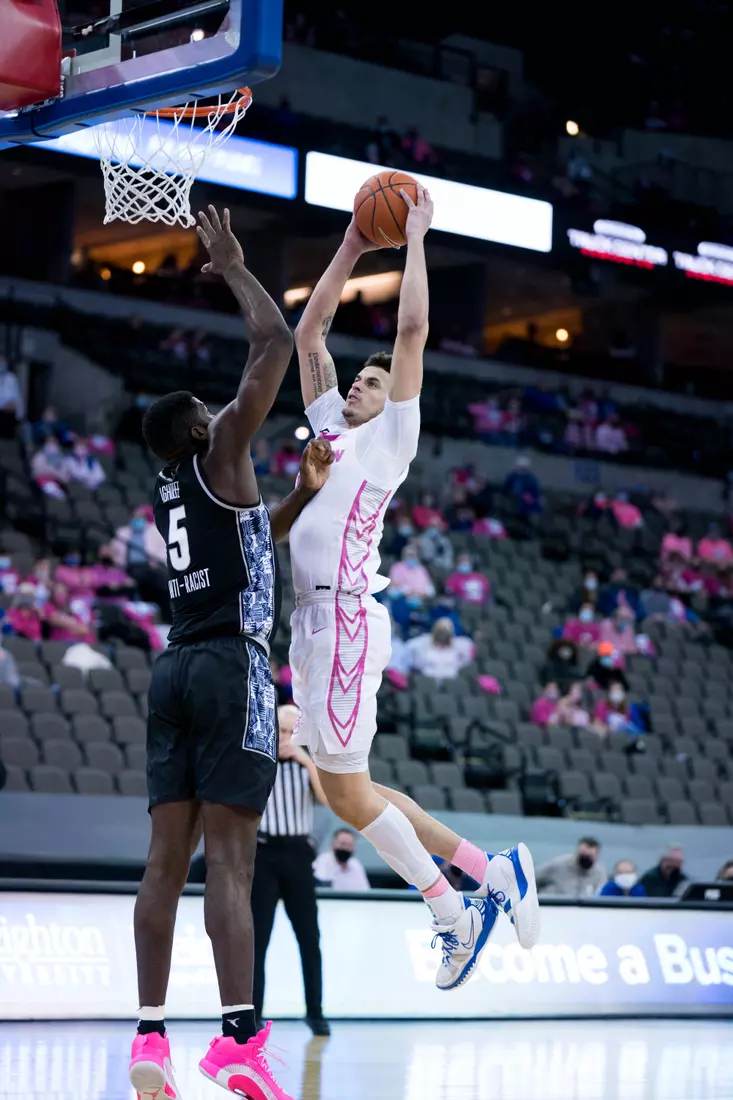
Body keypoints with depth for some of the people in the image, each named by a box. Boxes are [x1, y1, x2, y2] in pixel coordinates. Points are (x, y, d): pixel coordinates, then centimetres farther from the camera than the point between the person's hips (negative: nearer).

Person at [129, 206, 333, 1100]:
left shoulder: (167, 497, 20)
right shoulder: (219, 453, -1)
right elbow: (276, 343, -3)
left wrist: (306, 492, 30)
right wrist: (233, 269, 8)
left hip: (174, 668, 8)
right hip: (231, 665, -8)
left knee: (168, 855, 3)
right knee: (229, 856, -14)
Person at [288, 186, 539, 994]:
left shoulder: (392, 434, 4)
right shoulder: (329, 424, 22)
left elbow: (412, 329, -4)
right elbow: (307, 332, 25)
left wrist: (415, 240, 4)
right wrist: (350, 251, 24)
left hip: (347, 617, -8)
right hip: (312, 620, 8)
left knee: (346, 789, -7)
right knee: (345, 789, 8)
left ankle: (454, 914, 3)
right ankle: (493, 872, 15)